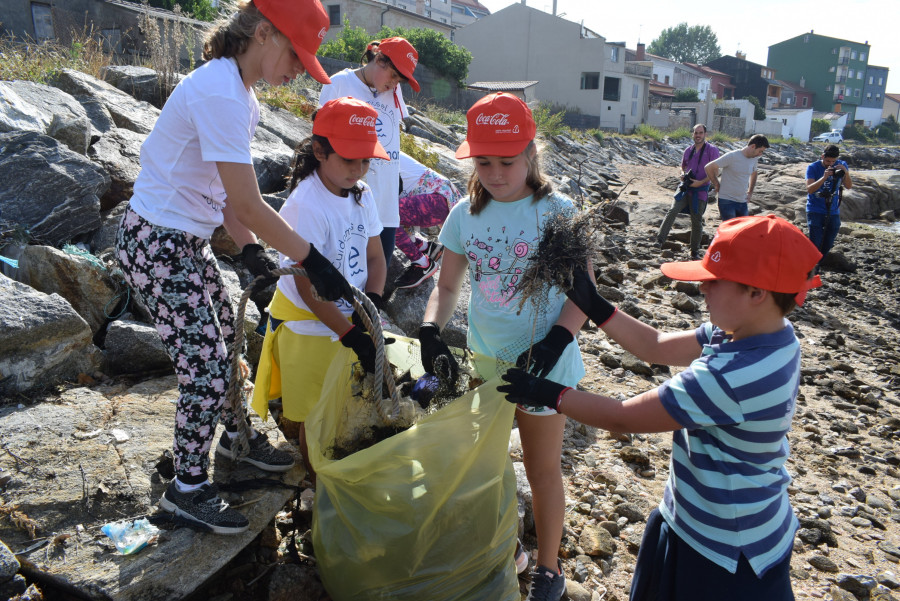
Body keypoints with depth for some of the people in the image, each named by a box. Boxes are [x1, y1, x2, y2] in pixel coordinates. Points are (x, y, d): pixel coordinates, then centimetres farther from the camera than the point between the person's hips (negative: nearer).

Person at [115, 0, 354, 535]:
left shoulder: (238, 91, 9)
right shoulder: (220, 94, -24)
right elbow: (248, 204, -26)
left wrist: (251, 250, 3)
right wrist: (312, 260, -20)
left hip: (189, 241, 10)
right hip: (157, 246, -10)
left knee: (227, 346, 18)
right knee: (206, 366, -4)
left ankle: (235, 435, 41)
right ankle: (188, 487, 15)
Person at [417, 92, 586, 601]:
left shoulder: (558, 212, -14)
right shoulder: (465, 215, -3)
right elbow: (448, 287, 0)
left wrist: (553, 343, -27)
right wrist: (431, 331, -18)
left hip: (543, 365, -4)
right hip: (483, 359, 5)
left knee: (543, 468, 13)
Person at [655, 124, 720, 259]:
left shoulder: (712, 150, -3)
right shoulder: (688, 150, 12)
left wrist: (700, 182, -19)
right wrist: (682, 174, 4)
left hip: (700, 190, -3)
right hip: (685, 187, 3)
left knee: (696, 220, 3)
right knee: (672, 211, -18)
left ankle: (695, 251, 16)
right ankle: (659, 240, -23)